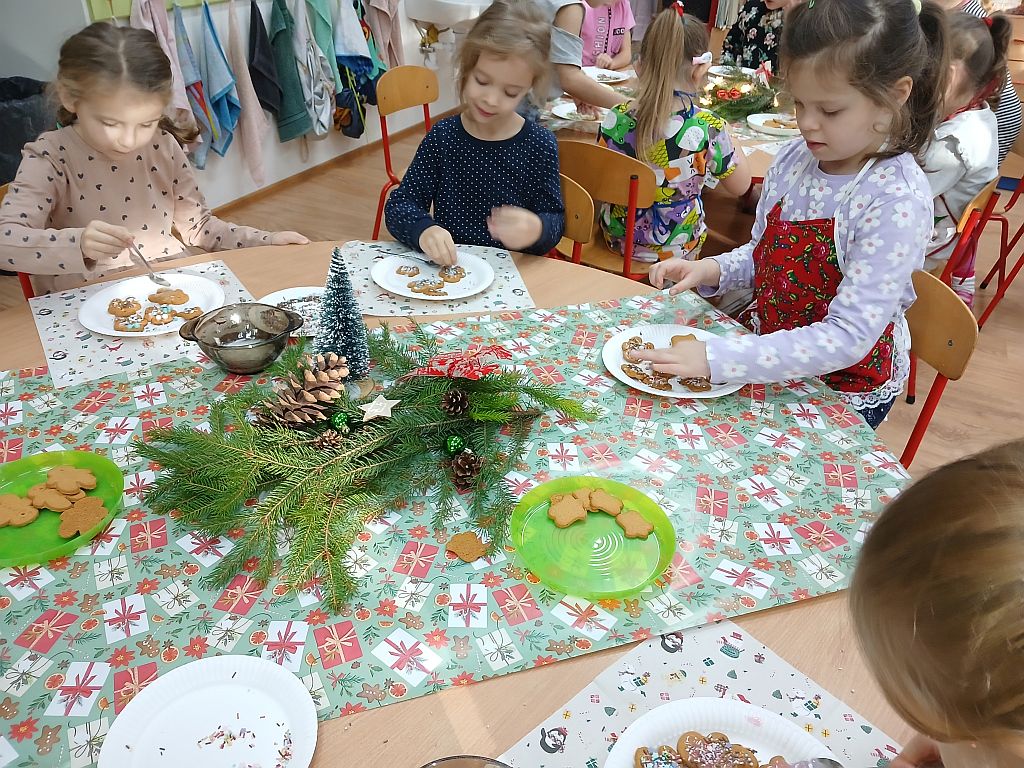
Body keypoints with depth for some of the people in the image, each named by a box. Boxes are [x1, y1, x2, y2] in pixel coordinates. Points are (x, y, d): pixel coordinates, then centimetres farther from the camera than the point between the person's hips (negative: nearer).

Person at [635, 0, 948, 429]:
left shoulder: (897, 201, -25)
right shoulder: (794, 159, -7)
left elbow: (848, 337, -30)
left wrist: (717, 358, -36)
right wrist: (710, 270, -14)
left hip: (846, 389, -5)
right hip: (771, 353, 6)